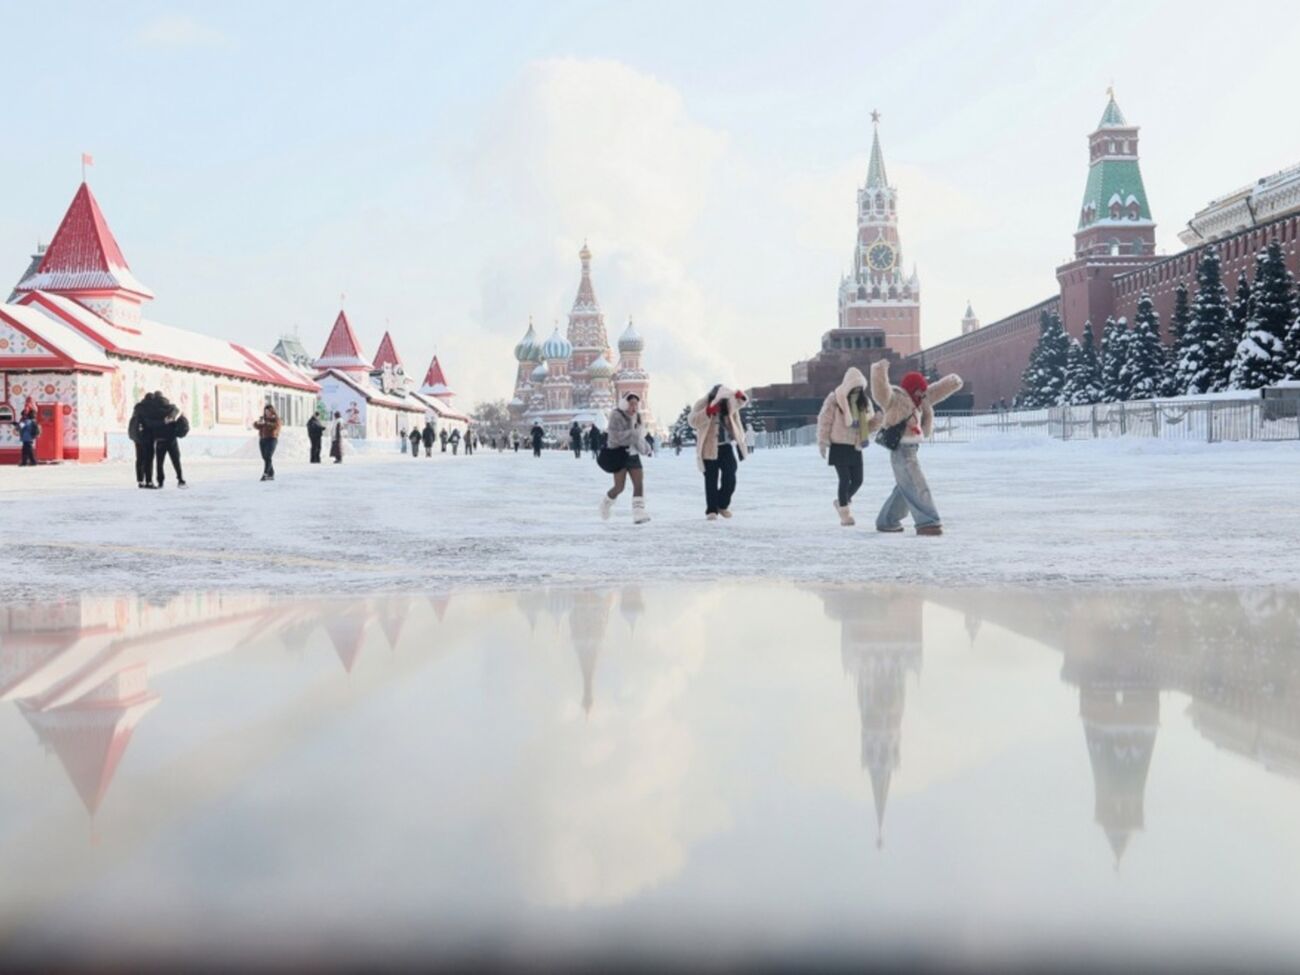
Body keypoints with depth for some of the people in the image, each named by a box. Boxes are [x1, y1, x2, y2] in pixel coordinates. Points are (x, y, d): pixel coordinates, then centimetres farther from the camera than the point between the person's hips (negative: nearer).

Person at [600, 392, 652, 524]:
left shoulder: (637, 417, 9)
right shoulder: (616, 416, -14)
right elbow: (616, 436, -25)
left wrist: (644, 447, 6)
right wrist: (634, 433, -33)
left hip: (633, 454, 6)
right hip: (619, 454, -6)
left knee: (639, 483, -7)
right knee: (619, 487, -3)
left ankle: (638, 513, -9)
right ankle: (606, 502, 27)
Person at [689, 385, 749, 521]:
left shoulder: (728, 402, -1)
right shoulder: (702, 405, -14)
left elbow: (739, 402, 17)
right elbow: (693, 421, -26)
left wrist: (740, 395, -9)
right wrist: (708, 411, -38)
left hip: (727, 447, 4)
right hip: (710, 449, -4)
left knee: (730, 479, 4)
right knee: (711, 481, 1)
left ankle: (723, 505, 23)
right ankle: (711, 510, 8)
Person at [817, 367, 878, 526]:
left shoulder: (864, 401, 6)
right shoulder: (834, 400, -11)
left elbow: (868, 425, 12)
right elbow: (824, 422, -8)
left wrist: (877, 420, -9)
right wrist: (822, 443, -10)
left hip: (855, 447, 6)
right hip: (839, 446, -5)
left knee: (857, 480, 6)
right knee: (845, 479, -6)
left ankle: (841, 501, 33)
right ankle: (845, 514, 7)